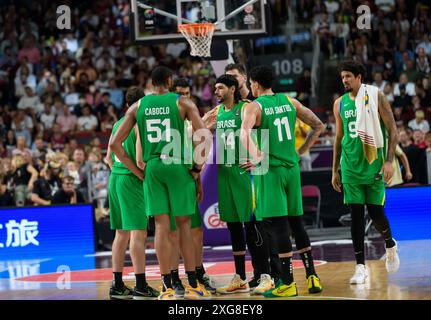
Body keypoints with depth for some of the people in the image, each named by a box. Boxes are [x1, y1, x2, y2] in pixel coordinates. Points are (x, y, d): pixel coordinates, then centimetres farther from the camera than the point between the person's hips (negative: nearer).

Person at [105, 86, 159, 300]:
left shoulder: (118, 124, 15)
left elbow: (109, 157, 19)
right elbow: (140, 156, -17)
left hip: (115, 178, 8)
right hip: (131, 180, -8)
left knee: (121, 233, 11)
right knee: (138, 232, -7)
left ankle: (117, 286, 12)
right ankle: (140, 286, -9)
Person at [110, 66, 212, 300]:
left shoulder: (138, 106, 10)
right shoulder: (183, 103, 2)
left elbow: (115, 144, 8)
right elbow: (205, 138, -9)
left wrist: (138, 172, 10)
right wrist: (198, 168, 1)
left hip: (152, 168, 2)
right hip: (178, 166, -2)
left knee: (161, 226, 4)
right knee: (183, 225, 8)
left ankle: (167, 288, 1)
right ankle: (192, 286, 12)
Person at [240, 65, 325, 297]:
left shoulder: (254, 107, -7)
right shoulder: (290, 102, 9)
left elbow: (244, 133, -27)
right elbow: (319, 126, 14)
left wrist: (256, 158, -24)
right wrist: (301, 151, 15)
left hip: (270, 170, -5)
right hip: (292, 167, 5)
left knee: (277, 226, -4)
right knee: (296, 223, 14)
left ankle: (287, 283, -3)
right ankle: (312, 277, 15)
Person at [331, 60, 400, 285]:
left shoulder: (376, 97, -4)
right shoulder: (340, 104, 8)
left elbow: (392, 130, -4)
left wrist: (389, 161, -13)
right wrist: (335, 171, 13)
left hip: (374, 164, -3)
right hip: (350, 167, 3)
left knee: (375, 212, -2)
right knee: (356, 215, -1)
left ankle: (390, 246, 29)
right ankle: (361, 266, 2)